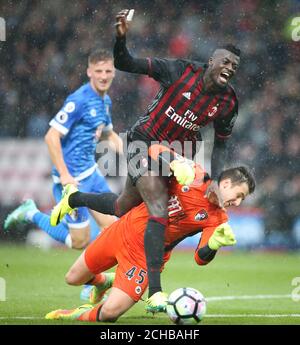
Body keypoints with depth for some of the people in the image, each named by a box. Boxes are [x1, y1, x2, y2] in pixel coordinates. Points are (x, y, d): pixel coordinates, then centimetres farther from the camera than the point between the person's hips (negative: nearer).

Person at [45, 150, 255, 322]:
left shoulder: (218, 219, -11)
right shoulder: (192, 174, -12)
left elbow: (201, 258, -19)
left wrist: (214, 244, -41)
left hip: (147, 254, -1)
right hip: (124, 230, 1)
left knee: (110, 313, -19)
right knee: (73, 278, 16)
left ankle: (82, 315, 11)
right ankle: (104, 281, 46)